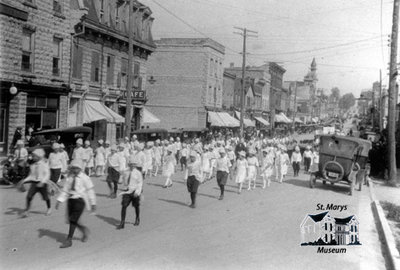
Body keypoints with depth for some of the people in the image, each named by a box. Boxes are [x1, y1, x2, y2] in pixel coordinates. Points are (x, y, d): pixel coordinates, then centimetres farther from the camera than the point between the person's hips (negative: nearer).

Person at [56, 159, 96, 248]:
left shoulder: (85, 178, -6)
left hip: (80, 200, -6)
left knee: (73, 220, -10)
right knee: (70, 220, 7)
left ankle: (69, 240, -1)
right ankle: (84, 230, 33)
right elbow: (65, 191, 11)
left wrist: (93, 204, -3)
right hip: (71, 200, 6)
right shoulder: (69, 178, 9)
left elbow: (90, 191, -3)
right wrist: (59, 200, -1)